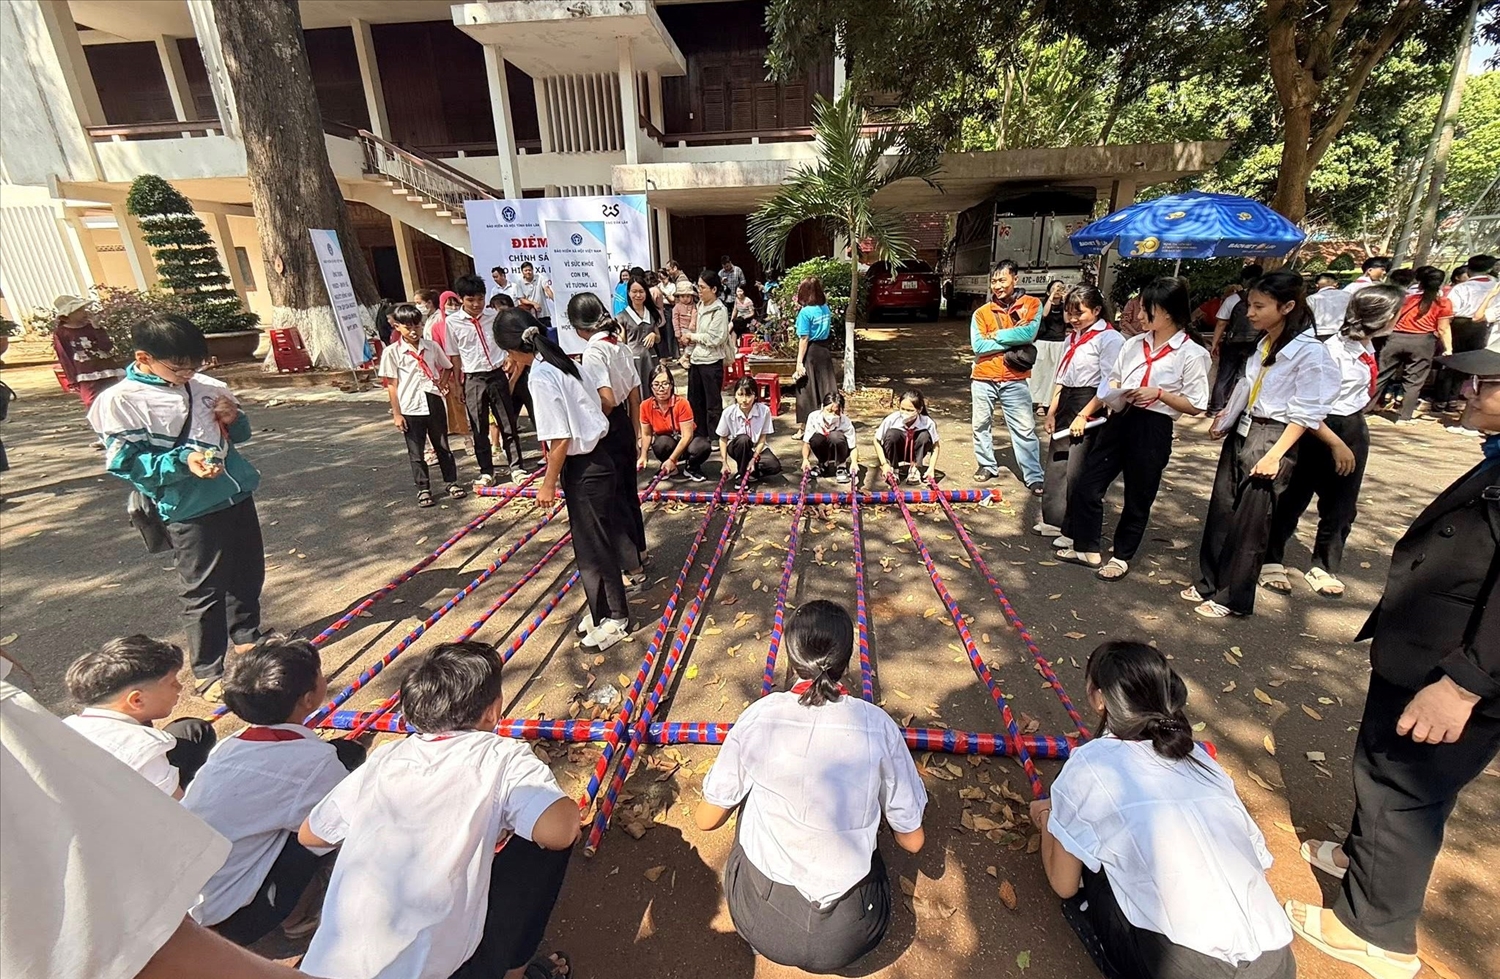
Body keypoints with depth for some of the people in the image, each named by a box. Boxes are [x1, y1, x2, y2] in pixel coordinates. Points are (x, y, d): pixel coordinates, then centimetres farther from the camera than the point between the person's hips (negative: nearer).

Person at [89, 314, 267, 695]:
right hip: (190, 511, -6)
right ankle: (208, 671, 17)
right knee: (204, 592, 2)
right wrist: (182, 462, -28)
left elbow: (238, 436, 17)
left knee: (248, 574, 19)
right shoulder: (121, 401, -9)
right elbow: (126, 463, -12)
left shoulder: (207, 387, 5)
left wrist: (234, 419, -6)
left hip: (237, 496, 6)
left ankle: (247, 638, 41)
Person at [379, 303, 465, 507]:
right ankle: (423, 489, 17)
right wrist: (396, 413, -5)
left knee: (442, 446, 13)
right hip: (410, 408, -2)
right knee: (416, 452, 7)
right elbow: (391, 385, -3)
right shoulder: (391, 352, -4)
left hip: (434, 404, 2)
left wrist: (442, 385, 2)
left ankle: (452, 482, 24)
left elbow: (447, 368, 19)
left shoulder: (432, 347, 4)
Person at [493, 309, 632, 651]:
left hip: (584, 468, -9)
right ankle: (604, 610, 35)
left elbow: (560, 439, -19)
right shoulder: (559, 362, 7)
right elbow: (581, 411, 8)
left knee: (594, 546, 6)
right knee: (596, 542, 19)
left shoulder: (541, 377, -18)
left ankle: (616, 619, 22)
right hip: (596, 460, 9)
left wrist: (549, 483, -10)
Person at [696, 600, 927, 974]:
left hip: (759, 921, 0)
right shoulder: (878, 725, -14)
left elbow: (706, 820, -1)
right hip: (848, 936, 1)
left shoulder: (758, 716, -14)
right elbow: (912, 842, -2)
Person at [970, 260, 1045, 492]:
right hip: (983, 378, 2)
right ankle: (987, 466, 27)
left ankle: (1034, 477, 4)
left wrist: (996, 336, -9)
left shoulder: (1031, 305, 2)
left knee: (1025, 429, -1)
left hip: (1014, 380, -2)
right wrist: (1012, 342, -12)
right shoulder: (982, 312, 4)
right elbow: (978, 345, -10)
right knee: (981, 424, 11)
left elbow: (1029, 333, -16)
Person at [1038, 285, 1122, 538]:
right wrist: (1051, 412, 12)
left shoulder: (1109, 339, -11)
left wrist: (1083, 415, -17)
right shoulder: (1072, 338, 15)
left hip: (1091, 407, -8)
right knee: (1056, 464, 10)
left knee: (1077, 472, -4)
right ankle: (1054, 519, 22)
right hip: (1065, 404, 8)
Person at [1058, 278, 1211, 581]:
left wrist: (1159, 393, -18)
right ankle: (1087, 548, 20)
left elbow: (1195, 406, -6)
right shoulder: (1133, 344, 8)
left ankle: (1122, 557, 26)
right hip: (1119, 421, 5)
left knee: (1138, 499, 9)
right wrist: (1112, 392, -5)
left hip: (1153, 430, -5)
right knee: (1087, 485, 4)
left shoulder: (1192, 354, -6)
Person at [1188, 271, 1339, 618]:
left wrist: (1275, 455, -20)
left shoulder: (1310, 352, -15)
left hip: (1273, 439, -7)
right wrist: (1225, 421, 19)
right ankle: (1209, 583, 23)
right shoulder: (1263, 345, 8)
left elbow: (1306, 413, -16)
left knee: (1249, 524, 1)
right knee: (1220, 512, 11)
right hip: (1241, 432, 7)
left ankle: (1232, 598, 13)